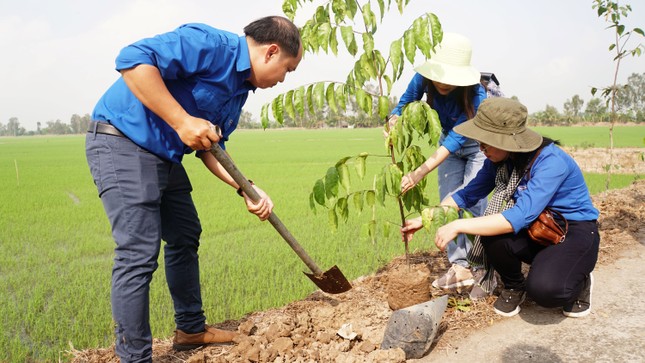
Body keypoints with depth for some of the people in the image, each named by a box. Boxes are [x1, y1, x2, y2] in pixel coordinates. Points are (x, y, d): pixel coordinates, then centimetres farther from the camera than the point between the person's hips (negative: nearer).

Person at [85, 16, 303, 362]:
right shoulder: (211, 44, -18)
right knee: (139, 252, -11)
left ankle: (191, 329, 31)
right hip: (122, 142, -10)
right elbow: (132, 59, -28)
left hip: (165, 156, 10)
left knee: (185, 237, 15)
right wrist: (182, 121, -28)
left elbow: (211, 147, 15)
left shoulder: (240, 89, 11)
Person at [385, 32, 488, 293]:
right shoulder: (424, 78, -25)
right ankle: (460, 266, 4)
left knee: (472, 203, -11)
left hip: (478, 146, -5)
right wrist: (393, 124, -38)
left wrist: (420, 173, -50)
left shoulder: (476, 96, -37)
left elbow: (457, 138, -41)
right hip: (449, 143, 5)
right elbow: (404, 104, -13)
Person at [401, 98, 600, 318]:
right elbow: (467, 195, 2)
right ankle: (514, 287, 4)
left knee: (544, 289, -34)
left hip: (575, 232, -5)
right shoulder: (500, 161, -7)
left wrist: (458, 226, -36)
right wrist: (424, 220, -3)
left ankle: (579, 280, 4)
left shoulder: (551, 162, -29)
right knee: (493, 235, -27)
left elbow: (519, 217, -38)